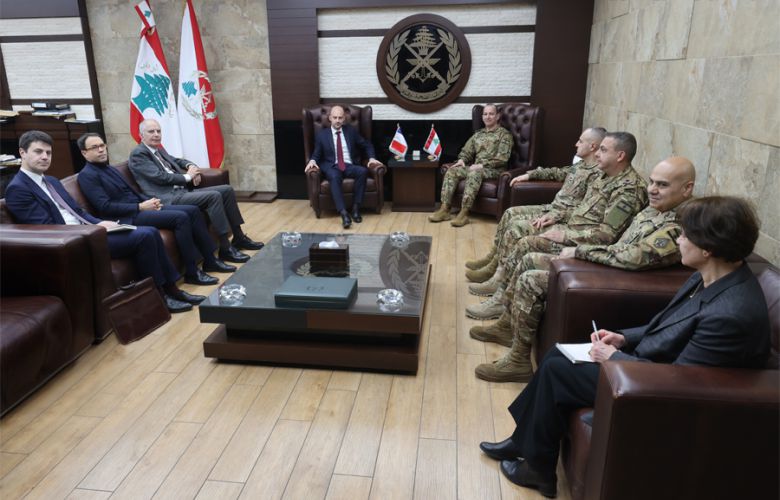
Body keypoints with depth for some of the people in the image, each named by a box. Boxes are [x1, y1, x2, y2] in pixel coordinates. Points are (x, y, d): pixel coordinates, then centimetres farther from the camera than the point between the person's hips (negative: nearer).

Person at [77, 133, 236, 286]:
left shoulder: (109, 168, 21)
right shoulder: (87, 175, -6)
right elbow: (105, 207, -16)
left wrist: (149, 201, 2)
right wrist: (140, 207, -17)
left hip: (139, 207, 9)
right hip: (128, 216, -9)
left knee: (193, 210, -4)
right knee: (181, 217, -27)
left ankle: (210, 260, -1)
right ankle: (192, 273, -21)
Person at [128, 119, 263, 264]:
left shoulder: (159, 150, 20)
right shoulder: (138, 154, -6)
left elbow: (176, 161, 34)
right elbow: (160, 177, -15)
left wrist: (191, 166, 10)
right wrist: (187, 176, -6)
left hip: (182, 191, 10)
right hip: (169, 198, -10)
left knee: (227, 190, 2)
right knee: (214, 196, -27)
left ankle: (239, 237, 7)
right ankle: (225, 249, -23)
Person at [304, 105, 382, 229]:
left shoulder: (351, 130, 15)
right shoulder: (321, 135, 11)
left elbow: (367, 145, 19)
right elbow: (316, 154, 12)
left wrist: (371, 158, -1)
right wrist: (312, 161, -13)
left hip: (350, 166, 2)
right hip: (332, 167, -2)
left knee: (363, 171, -33)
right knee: (335, 177, -39)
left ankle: (356, 207, -25)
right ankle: (344, 213, -47)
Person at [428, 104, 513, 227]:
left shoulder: (504, 134, 1)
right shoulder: (478, 134, 21)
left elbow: (502, 158, -11)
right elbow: (466, 151, 19)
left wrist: (482, 165, -20)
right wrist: (461, 160, -5)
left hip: (494, 170, -6)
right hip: (476, 167, 6)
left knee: (474, 173, -37)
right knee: (452, 171, -17)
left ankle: (464, 213, -39)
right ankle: (444, 209, -23)